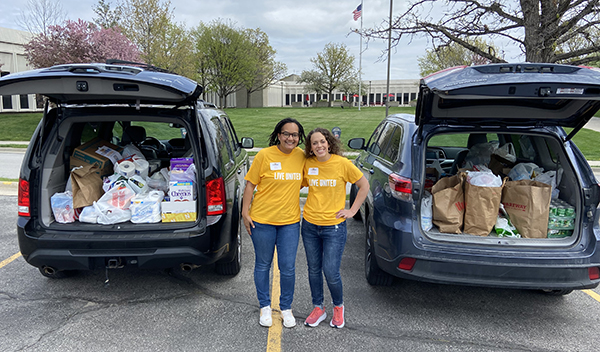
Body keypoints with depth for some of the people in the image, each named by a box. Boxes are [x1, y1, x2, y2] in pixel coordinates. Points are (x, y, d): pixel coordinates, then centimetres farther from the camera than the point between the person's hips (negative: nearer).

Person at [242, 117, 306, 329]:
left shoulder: (302, 157, 0)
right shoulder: (264, 155, -8)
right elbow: (251, 184, -3)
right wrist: (245, 211, -5)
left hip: (290, 221, 2)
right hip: (262, 220, -2)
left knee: (288, 268, 6)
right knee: (263, 265, 12)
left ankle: (286, 308, 28)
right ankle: (265, 307, 32)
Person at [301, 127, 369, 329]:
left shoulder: (342, 163, -10)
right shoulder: (307, 164, -1)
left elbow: (364, 185, 0)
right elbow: (301, 184, 17)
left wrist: (352, 210, -4)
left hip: (334, 226, -3)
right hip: (309, 225, 4)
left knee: (331, 272, -2)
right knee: (314, 269, 13)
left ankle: (338, 307, 27)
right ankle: (318, 308, 33)